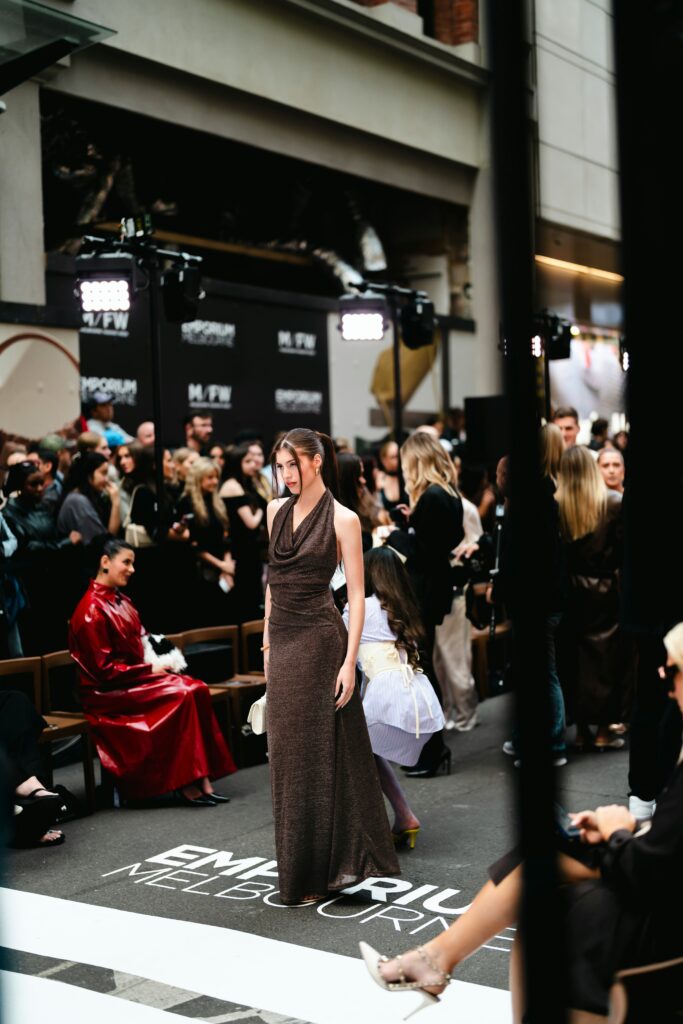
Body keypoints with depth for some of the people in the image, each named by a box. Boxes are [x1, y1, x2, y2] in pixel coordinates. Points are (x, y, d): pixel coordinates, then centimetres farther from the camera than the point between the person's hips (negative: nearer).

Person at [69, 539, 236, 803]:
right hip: (107, 693, -8)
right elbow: (103, 670, -17)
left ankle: (202, 779, -22)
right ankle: (186, 785, -21)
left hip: (134, 678, 8)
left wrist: (158, 660, 1)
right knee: (181, 695, -26)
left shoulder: (121, 601, 14)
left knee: (198, 689, -17)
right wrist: (150, 670, -14)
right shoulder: (92, 610, -15)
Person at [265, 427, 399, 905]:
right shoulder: (277, 511, 9)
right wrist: (268, 639, 15)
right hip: (282, 639, 6)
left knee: (315, 753, -1)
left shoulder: (342, 519, -8)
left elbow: (357, 595, -9)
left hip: (319, 640, -6)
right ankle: (298, 864, 22)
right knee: (288, 753, 10)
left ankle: (319, 871, 10)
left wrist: (350, 660, -15)